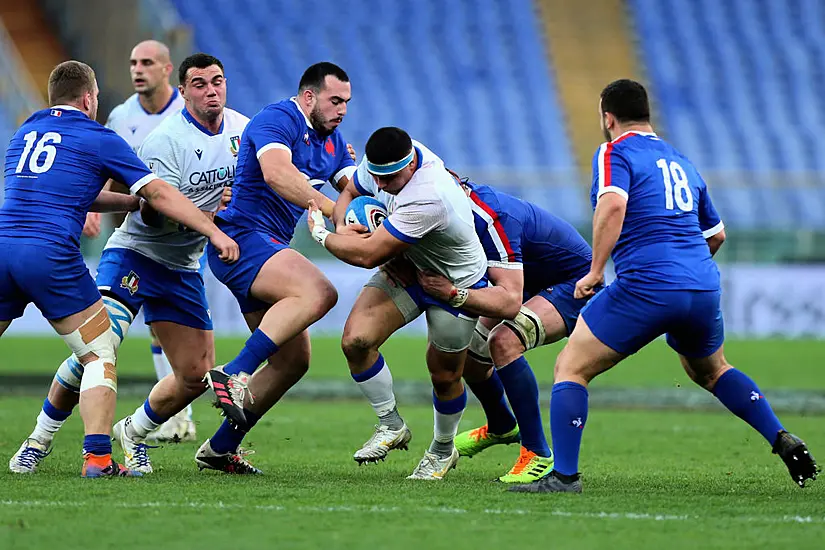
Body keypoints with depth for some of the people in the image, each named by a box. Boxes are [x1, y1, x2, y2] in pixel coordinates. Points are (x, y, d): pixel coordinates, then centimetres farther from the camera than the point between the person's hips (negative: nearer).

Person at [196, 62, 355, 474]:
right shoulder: (277, 120, -11)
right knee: (318, 293, -34)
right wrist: (332, 208, -34)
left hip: (270, 248, 10)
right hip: (242, 235, -10)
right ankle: (233, 375, -36)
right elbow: (276, 173, -29)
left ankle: (220, 449, 13)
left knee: (293, 360, 7)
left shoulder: (331, 140, 19)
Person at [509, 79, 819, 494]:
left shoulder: (615, 152, 0)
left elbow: (613, 204, -21)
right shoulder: (680, 160, 22)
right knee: (711, 370, 32)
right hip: (704, 288, 7)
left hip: (645, 287, -7)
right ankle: (782, 440, 20)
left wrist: (595, 270, -16)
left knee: (570, 367, 2)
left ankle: (564, 476, -8)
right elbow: (716, 234, 29)